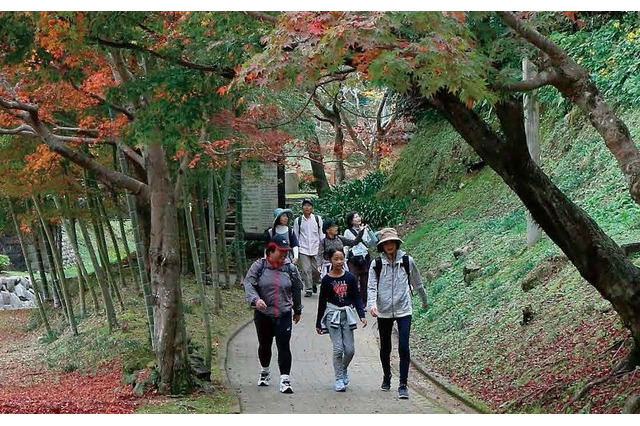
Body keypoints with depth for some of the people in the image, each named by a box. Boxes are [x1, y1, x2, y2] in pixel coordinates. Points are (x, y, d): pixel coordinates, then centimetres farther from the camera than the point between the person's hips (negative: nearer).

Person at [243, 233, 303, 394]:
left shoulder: (290, 268, 2)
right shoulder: (259, 266, -5)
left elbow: (296, 289, 13)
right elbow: (248, 284, -12)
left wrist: (297, 310, 21)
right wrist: (255, 299, -31)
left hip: (284, 315, 0)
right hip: (263, 314, 0)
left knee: (283, 346, -9)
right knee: (264, 345, 17)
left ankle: (285, 380, -9)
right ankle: (265, 371, 41)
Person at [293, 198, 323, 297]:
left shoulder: (318, 219, 3)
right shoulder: (298, 220, 3)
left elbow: (321, 234, 7)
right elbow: (295, 236, 8)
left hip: (315, 249, 0)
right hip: (303, 249, 0)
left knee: (316, 269, 2)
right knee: (306, 270, -6)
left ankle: (314, 283, 30)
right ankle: (308, 289, 3)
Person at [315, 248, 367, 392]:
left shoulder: (350, 278, 1)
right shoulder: (326, 280, -2)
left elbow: (357, 298, 5)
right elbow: (322, 301, 4)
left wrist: (362, 315, -8)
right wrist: (318, 323, 7)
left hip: (347, 314, 2)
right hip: (332, 315, -2)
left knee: (350, 349, 0)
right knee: (338, 349, -7)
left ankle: (343, 369, 30)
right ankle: (339, 379, 6)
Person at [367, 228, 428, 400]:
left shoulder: (407, 261, -1)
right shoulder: (376, 264, -3)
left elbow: (417, 282, 13)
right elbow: (372, 287, -6)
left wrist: (424, 300, 25)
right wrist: (372, 304, -23)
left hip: (403, 311, -1)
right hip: (384, 313, 1)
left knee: (403, 347, -10)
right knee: (385, 348, 15)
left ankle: (403, 384, -3)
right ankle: (386, 376, 39)